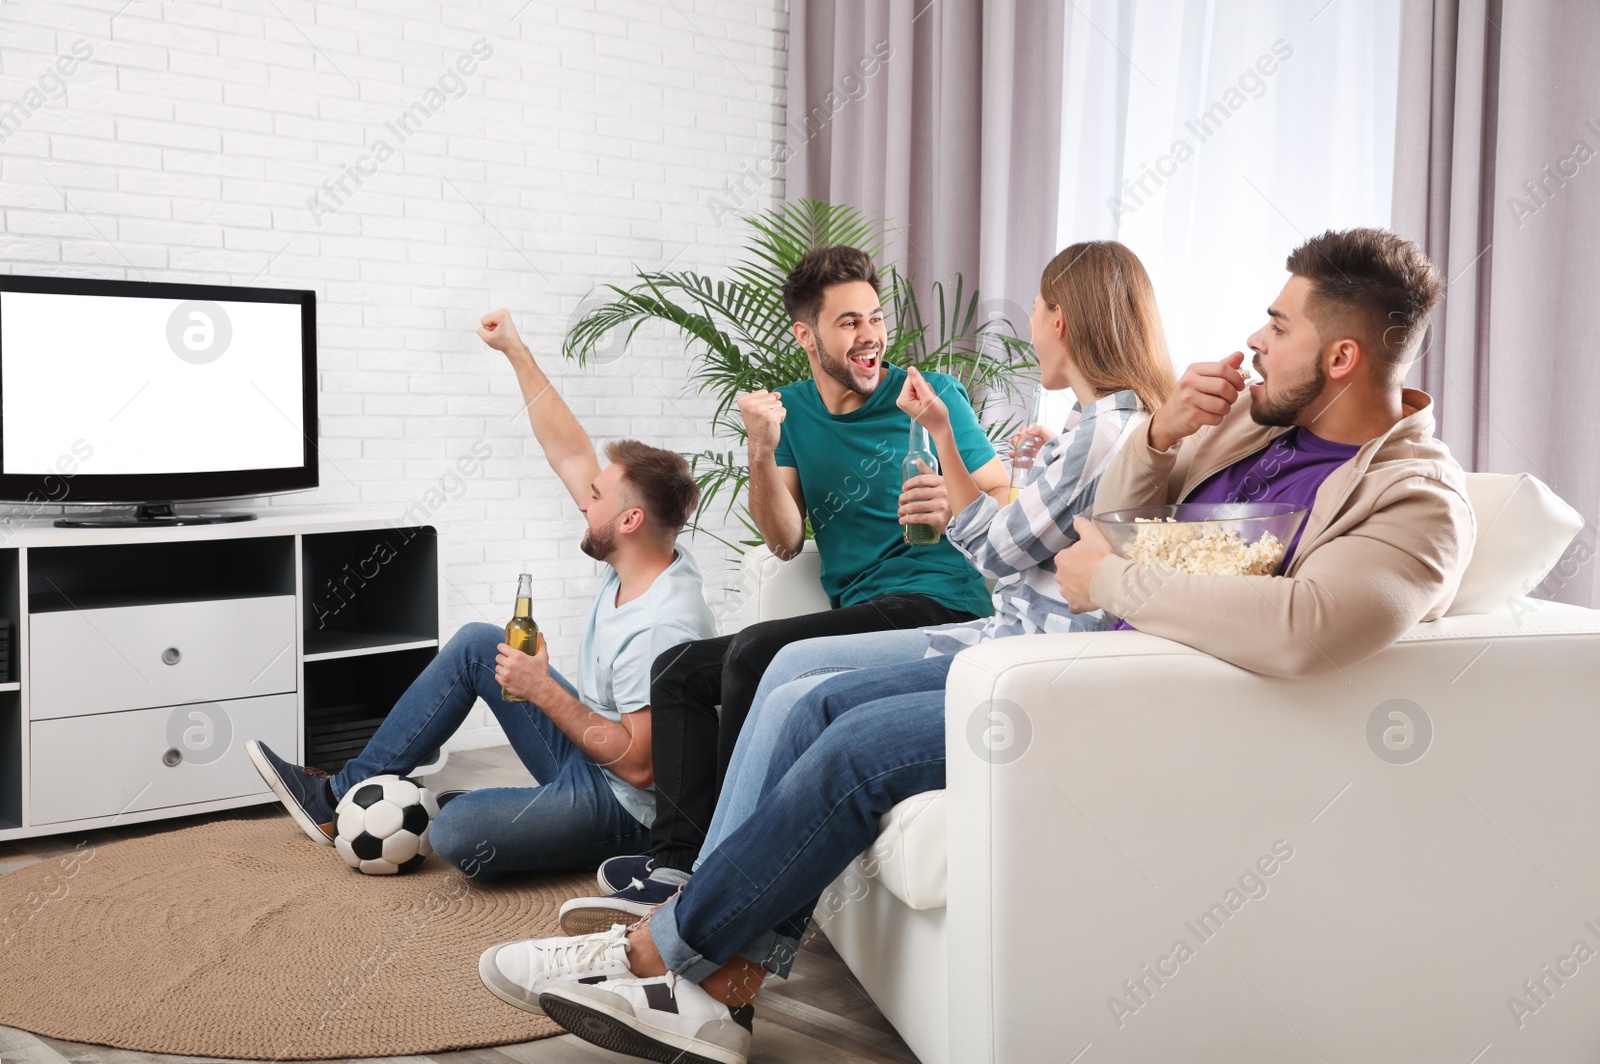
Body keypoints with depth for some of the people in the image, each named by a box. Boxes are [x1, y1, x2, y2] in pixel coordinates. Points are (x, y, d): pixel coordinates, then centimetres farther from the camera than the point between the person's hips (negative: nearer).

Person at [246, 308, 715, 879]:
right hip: (588, 751, 9)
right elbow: (569, 451, 4)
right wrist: (516, 351, 7)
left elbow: (638, 763, -29)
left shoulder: (660, 627, -29)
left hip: (620, 806, -9)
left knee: (456, 833, -31)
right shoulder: (638, 561, -2)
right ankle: (342, 794, 14)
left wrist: (542, 690, -24)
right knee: (476, 644, 8)